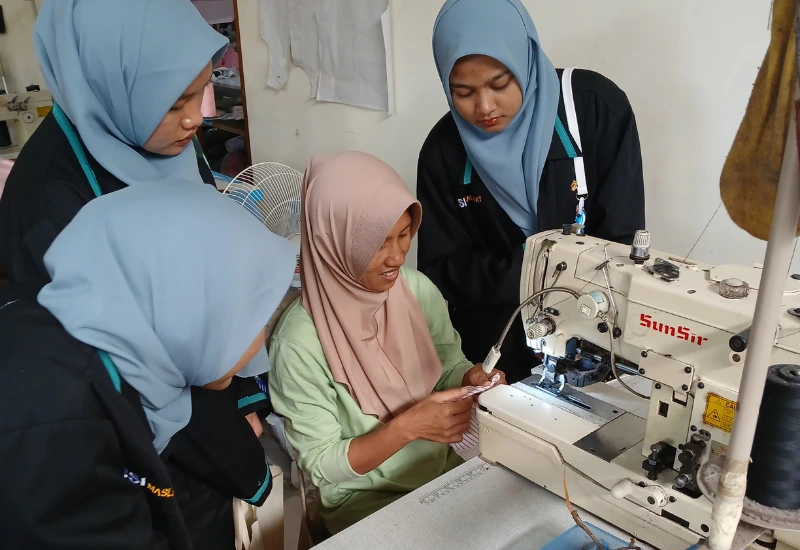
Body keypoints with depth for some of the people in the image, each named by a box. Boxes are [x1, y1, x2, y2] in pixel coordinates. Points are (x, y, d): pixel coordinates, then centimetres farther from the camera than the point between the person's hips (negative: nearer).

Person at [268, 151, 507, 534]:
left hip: (448, 469, 5)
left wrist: (471, 378, -16)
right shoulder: (300, 342, -24)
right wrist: (407, 427, -27)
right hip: (365, 499, -4)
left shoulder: (418, 289, -9)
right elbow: (321, 464, -16)